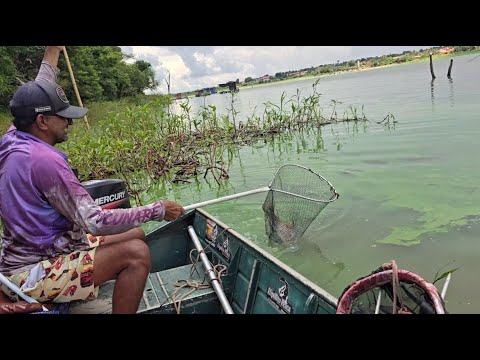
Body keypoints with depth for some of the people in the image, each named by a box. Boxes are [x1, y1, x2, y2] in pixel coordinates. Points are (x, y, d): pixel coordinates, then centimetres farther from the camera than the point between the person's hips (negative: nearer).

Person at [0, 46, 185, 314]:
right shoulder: (43, 160, -27)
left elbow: (36, 95, 20)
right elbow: (94, 221, -28)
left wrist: (54, 50, 28)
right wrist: (156, 211, -21)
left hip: (30, 252, 10)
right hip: (32, 275, -10)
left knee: (135, 235, 7)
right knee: (136, 253, -24)